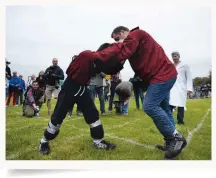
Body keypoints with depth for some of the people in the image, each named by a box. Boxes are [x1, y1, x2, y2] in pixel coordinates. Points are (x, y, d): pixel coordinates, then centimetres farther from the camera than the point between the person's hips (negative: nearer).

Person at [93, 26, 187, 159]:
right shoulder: (134, 41, 24)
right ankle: (172, 141, 20)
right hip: (164, 74, 11)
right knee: (163, 108, 12)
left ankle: (176, 138, -3)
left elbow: (121, 54, -23)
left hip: (162, 75, -11)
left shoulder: (135, 34, -9)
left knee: (150, 106, -14)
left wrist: (96, 56, -21)